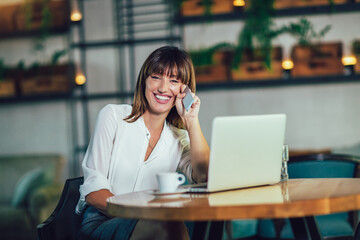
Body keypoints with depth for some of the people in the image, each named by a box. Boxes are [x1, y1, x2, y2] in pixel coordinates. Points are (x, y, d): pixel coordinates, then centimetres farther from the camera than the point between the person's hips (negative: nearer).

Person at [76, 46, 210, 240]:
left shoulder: (180, 139, 16)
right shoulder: (113, 116, 5)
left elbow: (203, 178, -5)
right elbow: (92, 190, -3)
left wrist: (191, 121, -3)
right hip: (100, 223, -4)